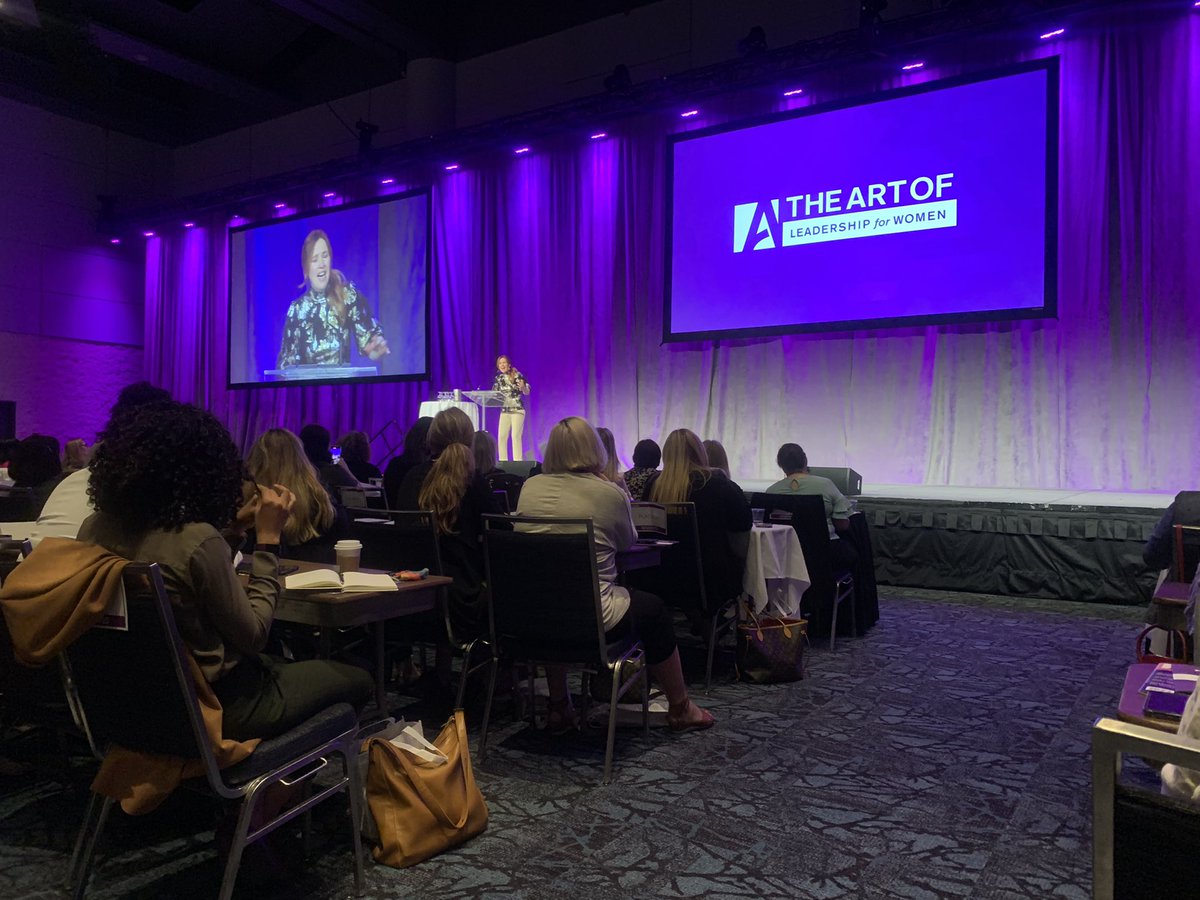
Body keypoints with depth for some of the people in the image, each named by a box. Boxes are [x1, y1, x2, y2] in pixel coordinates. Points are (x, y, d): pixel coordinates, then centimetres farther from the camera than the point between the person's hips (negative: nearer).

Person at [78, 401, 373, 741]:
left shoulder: (94, 529, -6)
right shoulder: (198, 540, -28)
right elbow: (253, 636, -17)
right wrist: (268, 540, -13)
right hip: (213, 704, -8)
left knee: (280, 665, 30)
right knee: (357, 679, 13)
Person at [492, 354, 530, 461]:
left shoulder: (517, 375, -7)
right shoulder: (498, 378, 7)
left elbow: (527, 392, -6)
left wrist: (523, 387, -26)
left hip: (517, 410, -5)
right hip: (504, 411, 5)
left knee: (516, 436, -9)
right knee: (502, 437, 0)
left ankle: (518, 462, -4)